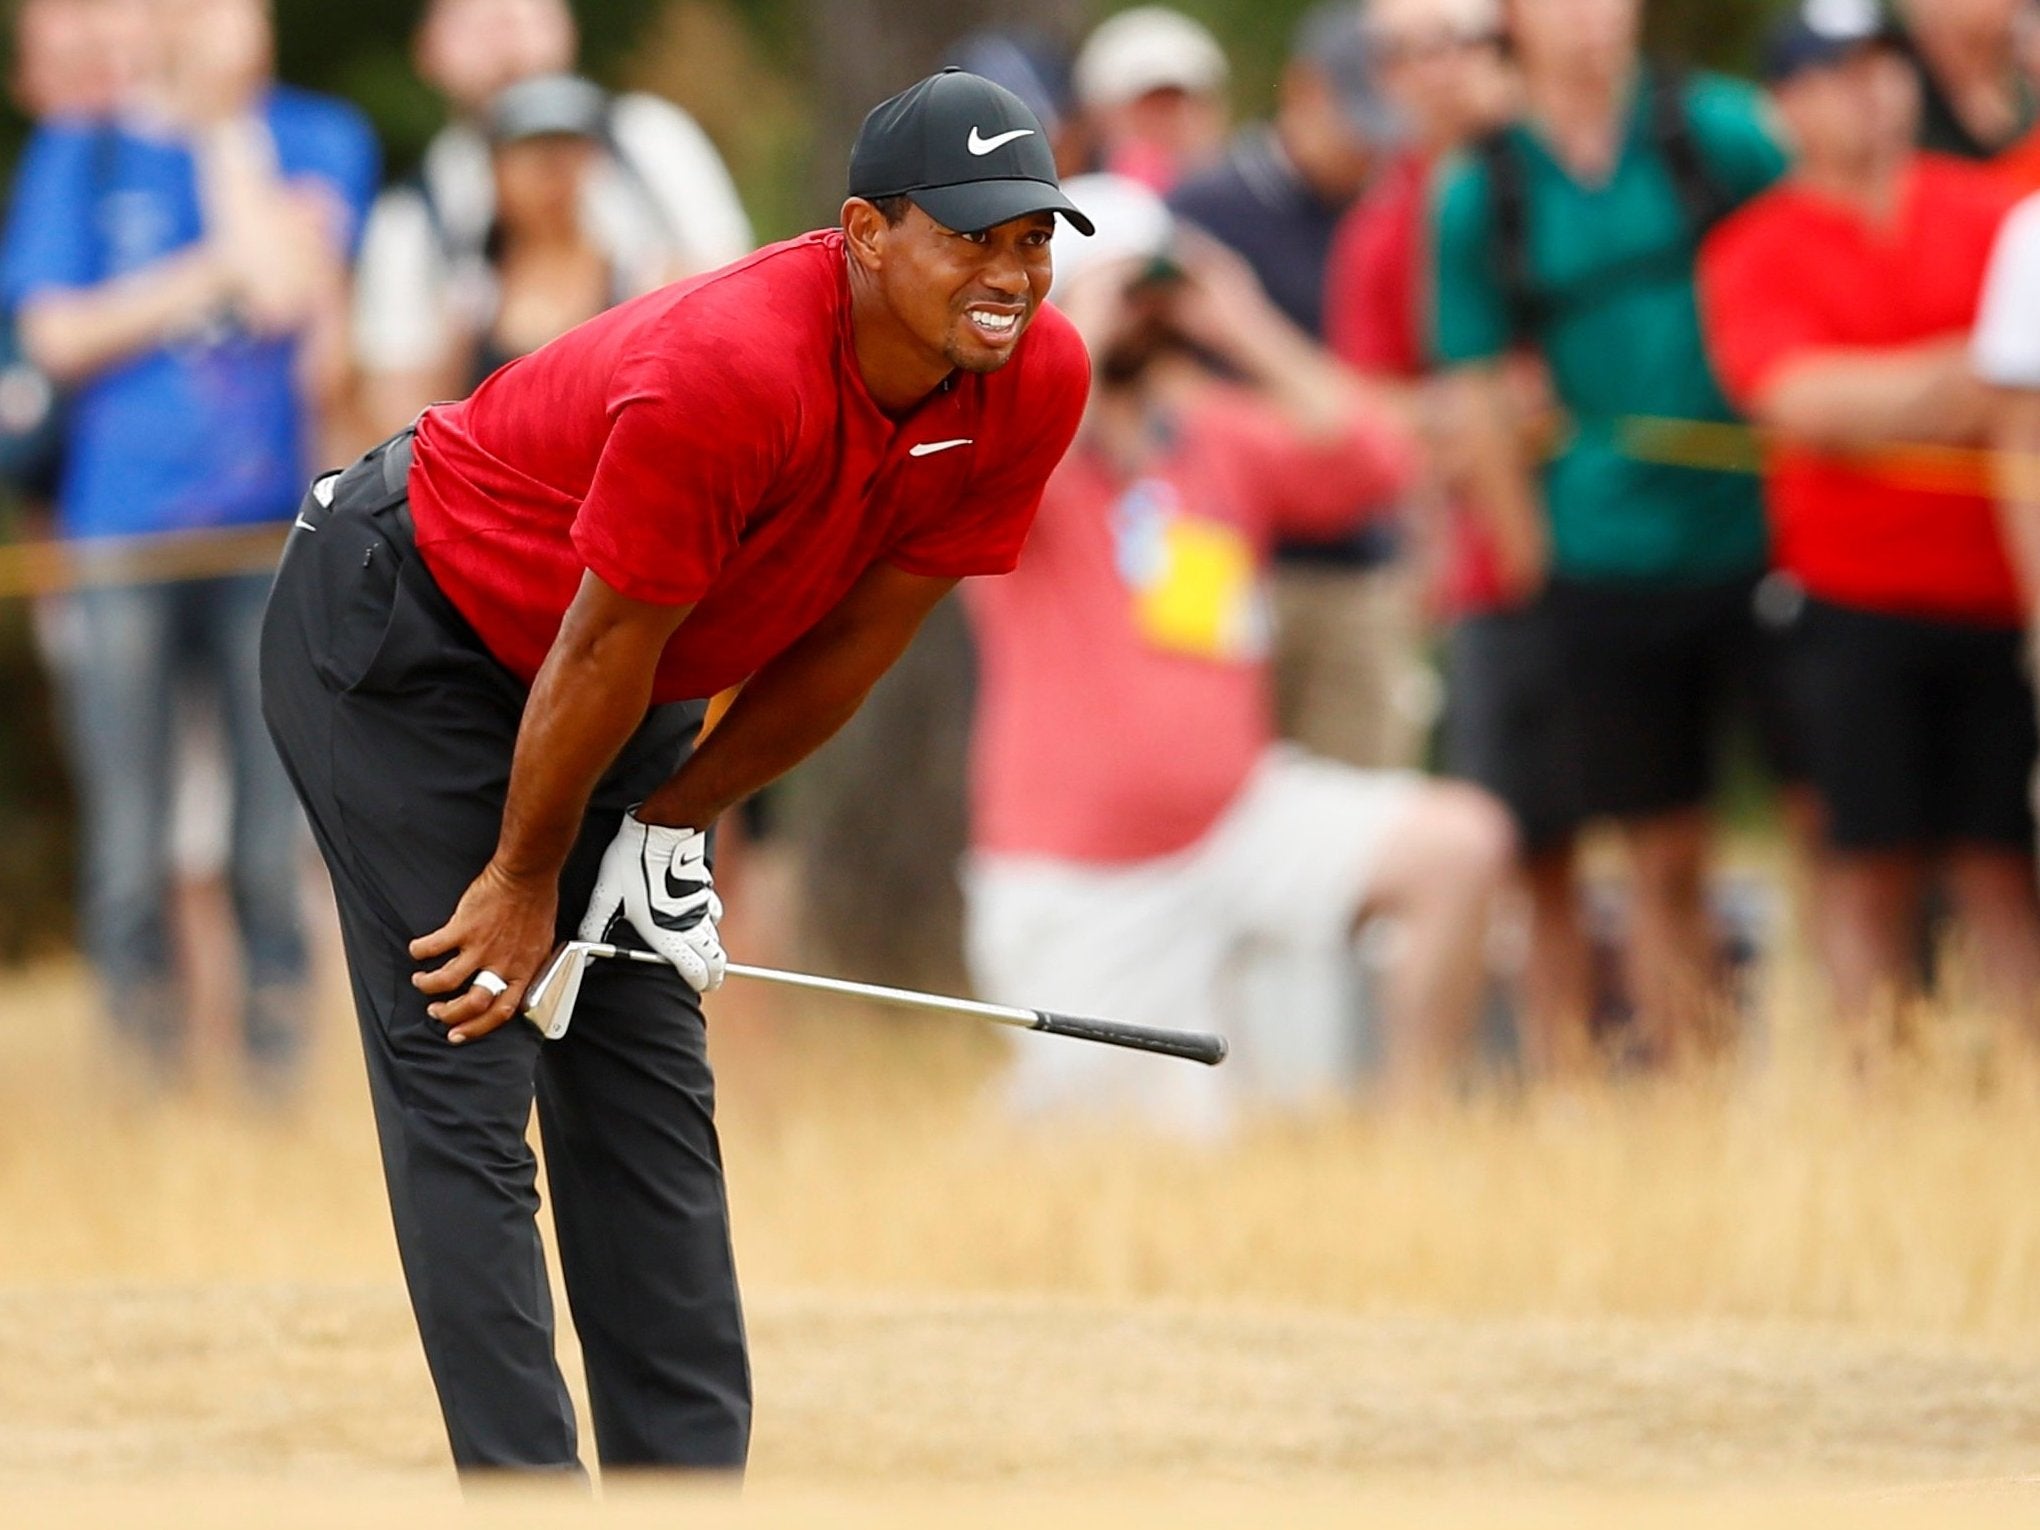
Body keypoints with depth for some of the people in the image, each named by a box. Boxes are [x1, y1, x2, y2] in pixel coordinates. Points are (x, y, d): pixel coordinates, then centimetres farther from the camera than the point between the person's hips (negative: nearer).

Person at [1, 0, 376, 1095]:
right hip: (122, 535, 0)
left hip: (270, 524, 0)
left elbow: (293, 290, -9)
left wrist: (222, 126, -6)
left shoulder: (317, 140, 7)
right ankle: (142, 1074, 5)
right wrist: (211, 273, -6)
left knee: (279, 833, -2)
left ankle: (282, 1069, 6)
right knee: (130, 842, -1)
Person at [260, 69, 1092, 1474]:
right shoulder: (726, 375, -37)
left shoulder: (1036, 383, -16)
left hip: (613, 680, 7)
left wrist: (675, 823, 0)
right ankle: (525, 1485, -12)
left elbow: (860, 639, -5)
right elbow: (606, 651, -25)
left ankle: (690, 1488, 5)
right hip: (402, 637, -7)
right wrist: (524, 880, -13)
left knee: (651, 1089, 5)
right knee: (467, 1080, -10)